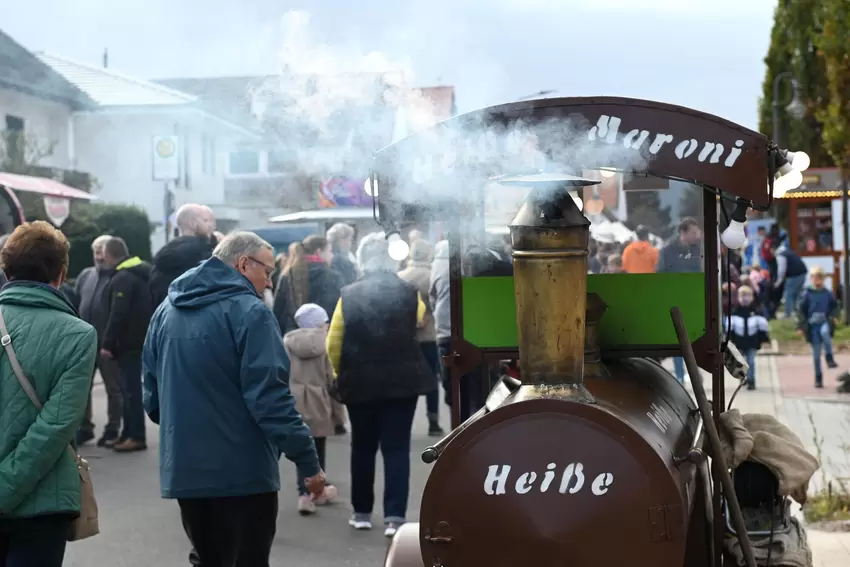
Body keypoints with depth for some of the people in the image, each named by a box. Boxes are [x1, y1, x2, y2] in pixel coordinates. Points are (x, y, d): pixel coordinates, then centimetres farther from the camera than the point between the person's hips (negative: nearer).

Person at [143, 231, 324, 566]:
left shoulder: (166, 310, 11)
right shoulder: (248, 312, -12)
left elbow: (152, 396, 16)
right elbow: (270, 396, -19)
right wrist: (308, 461, -16)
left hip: (184, 469, 7)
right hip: (242, 470, -7)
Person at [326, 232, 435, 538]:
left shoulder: (348, 295, -6)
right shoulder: (409, 292, -3)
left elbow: (333, 344, -4)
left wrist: (343, 374, 12)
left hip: (360, 383, 0)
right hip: (403, 380, 0)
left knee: (363, 447, 15)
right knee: (397, 448, 2)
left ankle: (362, 513, 22)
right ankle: (394, 517, -5)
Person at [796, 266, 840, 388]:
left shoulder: (828, 294, 3)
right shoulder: (807, 294, -1)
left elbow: (835, 306, 15)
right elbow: (801, 311, 1)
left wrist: (834, 317, -5)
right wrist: (801, 327, -5)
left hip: (825, 323, 0)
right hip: (812, 325, 0)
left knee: (824, 331, -38)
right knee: (816, 354, 3)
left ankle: (829, 357, -27)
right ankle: (818, 378, 15)